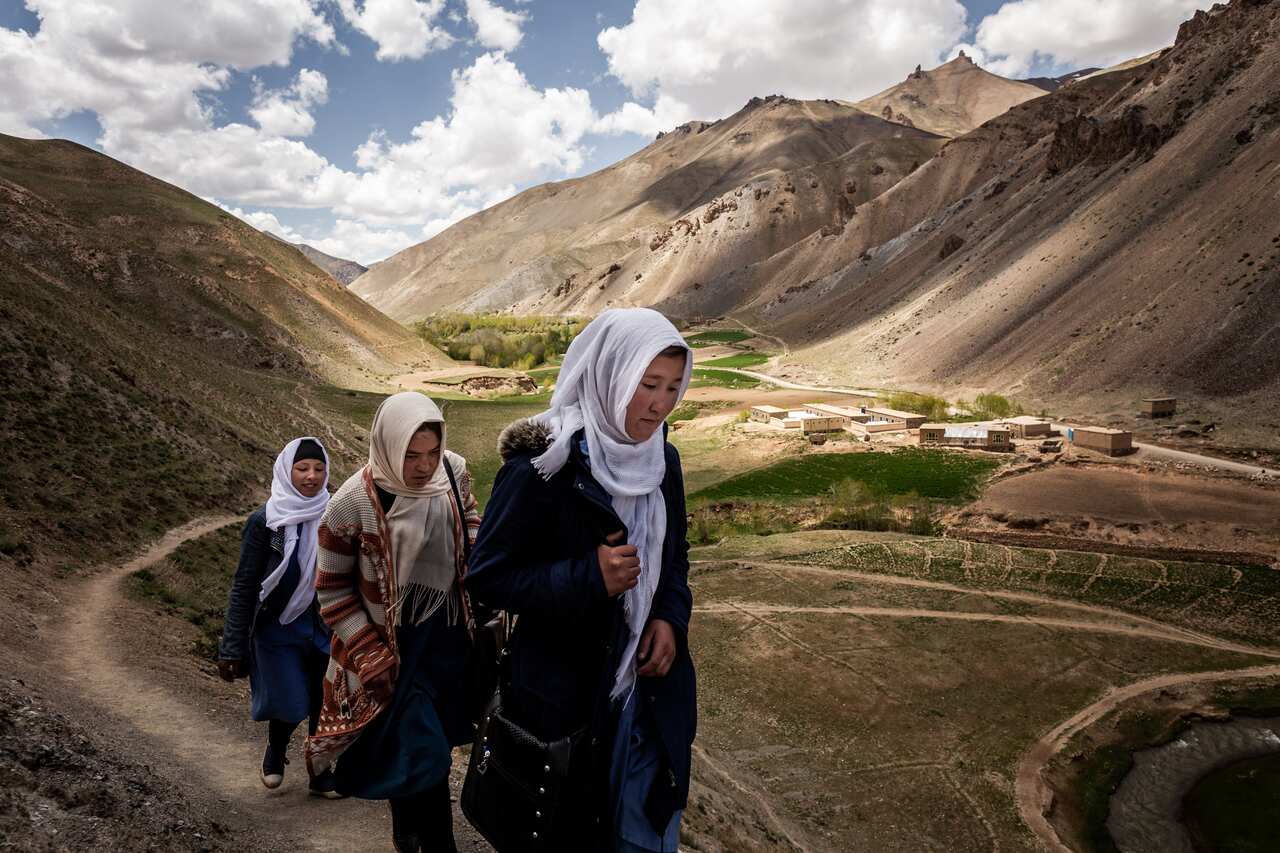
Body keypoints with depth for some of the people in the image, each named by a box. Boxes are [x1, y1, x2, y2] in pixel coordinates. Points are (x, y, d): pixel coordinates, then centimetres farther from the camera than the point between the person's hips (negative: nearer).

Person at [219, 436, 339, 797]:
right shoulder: (264, 521, -10)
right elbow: (244, 585, -6)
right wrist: (231, 647, -7)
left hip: (325, 628, 2)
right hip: (278, 628, -2)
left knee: (325, 705, 7)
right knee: (290, 704, -3)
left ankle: (322, 774, 28)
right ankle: (276, 750, 31)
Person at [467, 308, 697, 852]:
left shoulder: (662, 460, 1)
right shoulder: (540, 466, -19)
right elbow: (486, 577, -14)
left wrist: (671, 617, -6)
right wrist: (588, 578, -26)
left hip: (650, 685, 5)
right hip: (563, 698, -5)